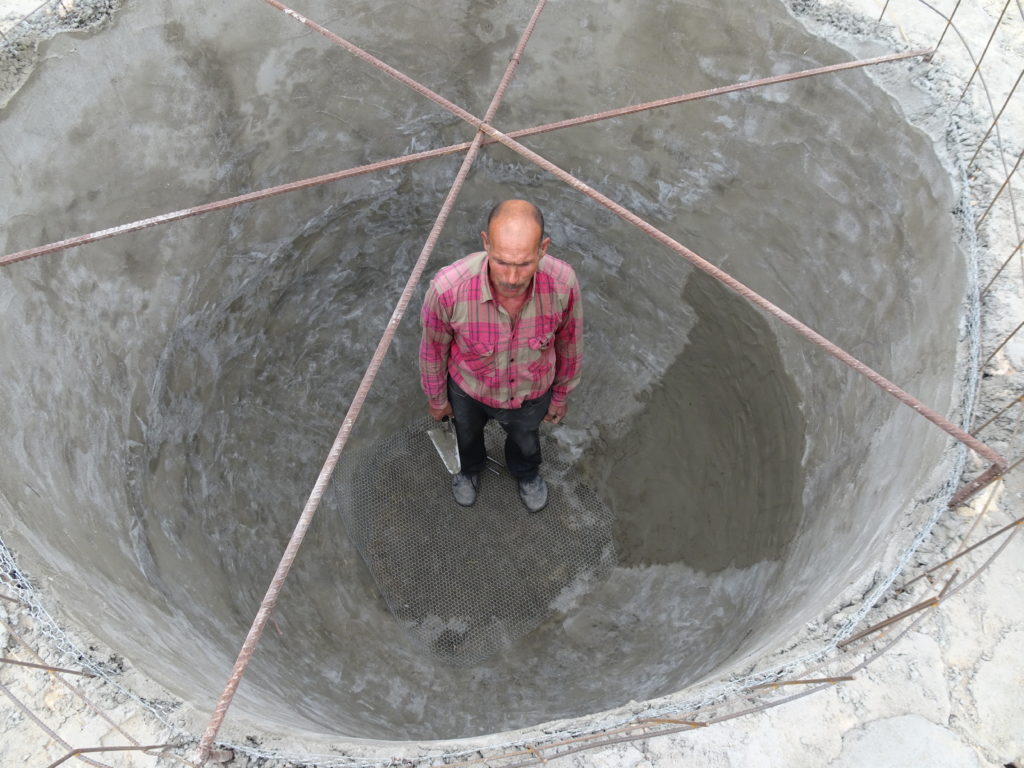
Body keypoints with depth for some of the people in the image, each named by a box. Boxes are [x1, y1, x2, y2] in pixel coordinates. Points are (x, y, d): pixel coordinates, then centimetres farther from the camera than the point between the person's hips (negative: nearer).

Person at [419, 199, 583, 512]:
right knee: (467, 433, 35)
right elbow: (433, 348, -17)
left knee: (525, 438, 35)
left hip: (531, 393, 1)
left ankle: (526, 472, 72)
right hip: (469, 391, -1)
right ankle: (470, 468, 72)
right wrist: (436, 398, 0)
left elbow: (568, 343, -13)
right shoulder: (448, 287, -41)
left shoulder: (563, 283, -36)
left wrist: (561, 395, 3)